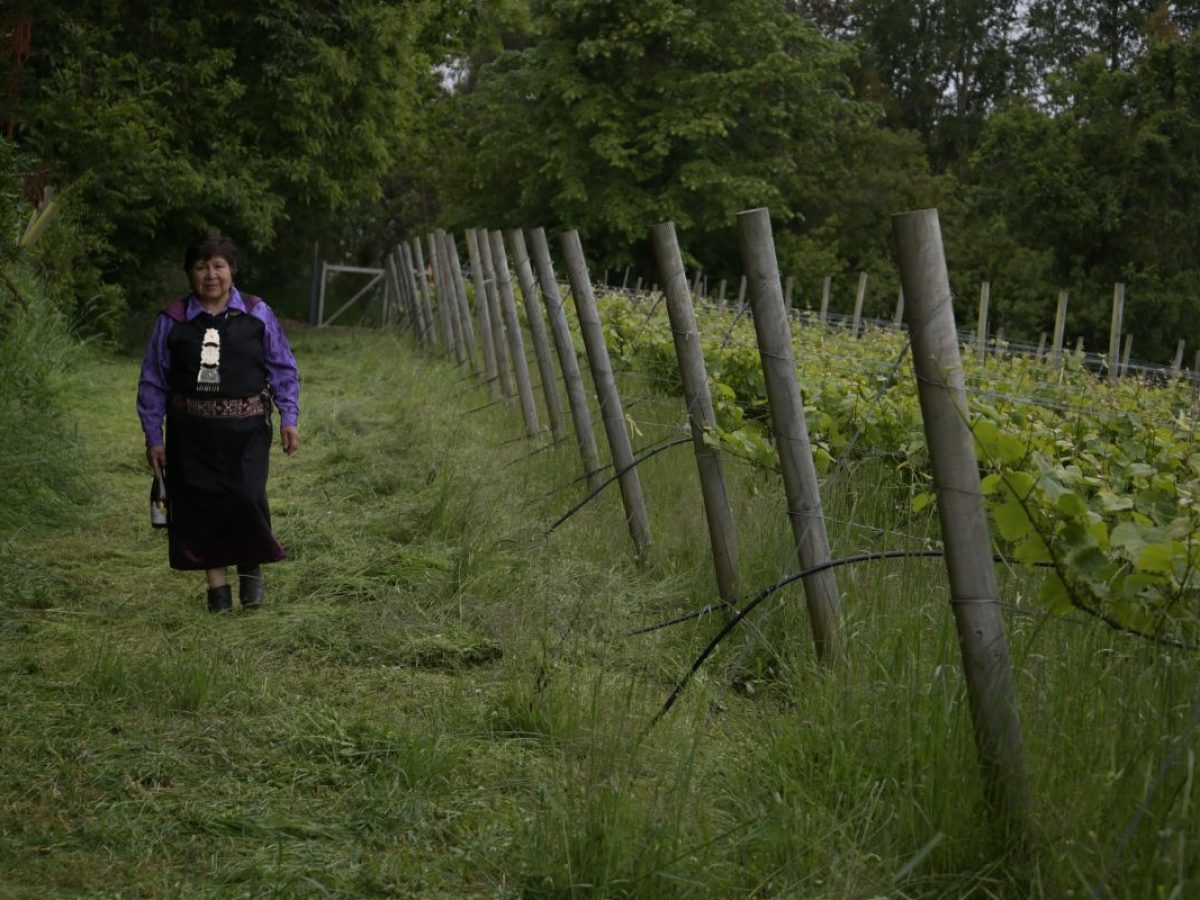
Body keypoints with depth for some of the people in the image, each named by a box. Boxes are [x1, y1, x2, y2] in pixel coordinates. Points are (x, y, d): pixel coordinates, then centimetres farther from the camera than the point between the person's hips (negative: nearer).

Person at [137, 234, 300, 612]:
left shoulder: (257, 315, 4)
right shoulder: (171, 321, 3)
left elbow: (283, 369, 9)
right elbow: (152, 382, 7)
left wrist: (289, 418, 1)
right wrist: (153, 437, 4)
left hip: (246, 429, -1)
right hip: (192, 432, 1)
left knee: (247, 497, -14)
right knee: (202, 507, 1)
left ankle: (251, 568, 14)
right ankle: (217, 585, 15)